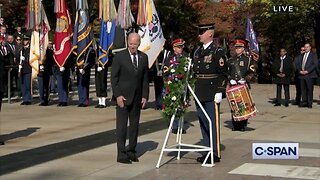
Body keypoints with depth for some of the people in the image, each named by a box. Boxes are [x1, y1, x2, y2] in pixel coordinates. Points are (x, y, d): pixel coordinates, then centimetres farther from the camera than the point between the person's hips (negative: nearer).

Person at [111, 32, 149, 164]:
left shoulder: (143, 57, 8)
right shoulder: (120, 56, -4)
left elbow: (145, 78, 11)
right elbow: (114, 77, -4)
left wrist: (144, 96, 4)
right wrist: (117, 95, -11)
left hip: (137, 97, 4)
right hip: (123, 97, -4)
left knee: (135, 125, 7)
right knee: (121, 125, -4)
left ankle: (131, 151, 17)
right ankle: (121, 154, -1)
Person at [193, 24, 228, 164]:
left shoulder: (217, 52, -7)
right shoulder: (197, 52, 15)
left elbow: (222, 74, -10)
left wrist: (219, 92, -16)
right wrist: (194, 91, 17)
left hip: (212, 94, -8)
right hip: (199, 94, 8)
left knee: (213, 123, -3)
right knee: (203, 123, 12)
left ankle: (215, 153, 4)